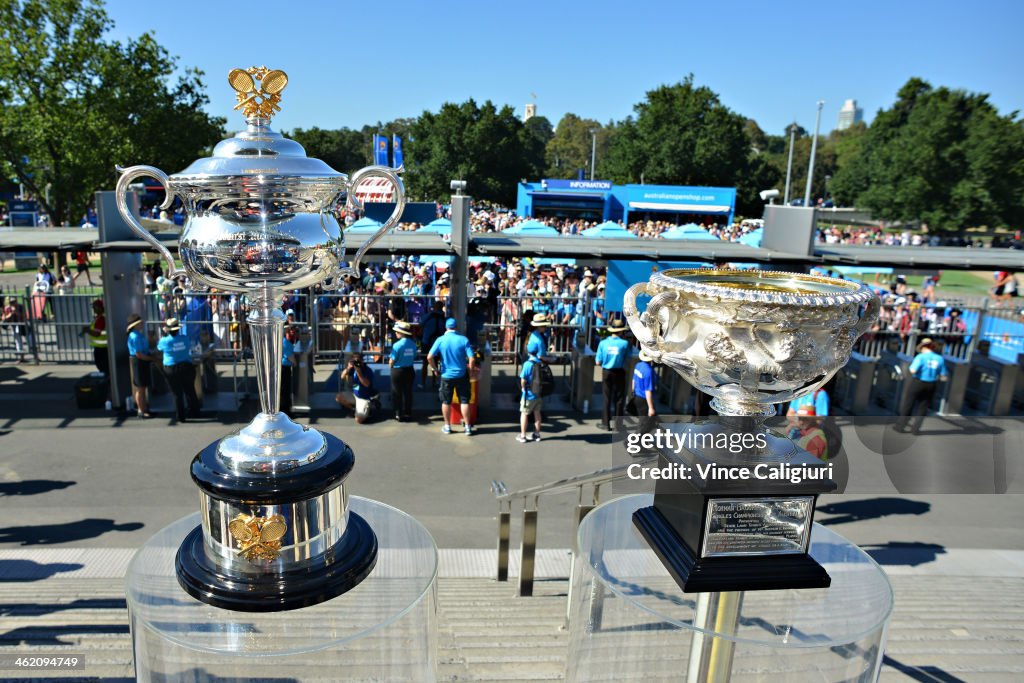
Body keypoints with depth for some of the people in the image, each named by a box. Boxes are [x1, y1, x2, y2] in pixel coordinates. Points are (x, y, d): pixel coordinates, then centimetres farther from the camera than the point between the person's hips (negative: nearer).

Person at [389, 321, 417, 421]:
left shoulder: (397, 345, -19)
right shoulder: (413, 344, -4)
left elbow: (392, 361, -14)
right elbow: (414, 357, 5)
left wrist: (390, 364, 7)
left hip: (398, 371, -5)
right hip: (410, 370, 5)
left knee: (397, 393, 9)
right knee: (408, 392, 15)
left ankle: (399, 414, 13)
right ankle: (408, 413, 21)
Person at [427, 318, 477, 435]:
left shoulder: (440, 340, -7)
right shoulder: (463, 340, -8)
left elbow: (429, 357, -13)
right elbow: (472, 359, -12)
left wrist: (435, 369, 2)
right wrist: (470, 370, 4)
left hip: (446, 376, 0)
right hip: (461, 375, 0)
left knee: (446, 402, 13)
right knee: (464, 401, 9)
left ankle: (447, 427, 22)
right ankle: (468, 427, 12)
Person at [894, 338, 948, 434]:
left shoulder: (921, 357, -13)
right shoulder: (940, 359, 0)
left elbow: (913, 371, -23)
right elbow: (943, 377, 1)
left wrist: (912, 365, -2)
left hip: (917, 383, -4)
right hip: (931, 386, 4)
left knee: (908, 405, 8)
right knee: (923, 407, 13)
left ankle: (900, 425, 14)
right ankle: (915, 428, 15)